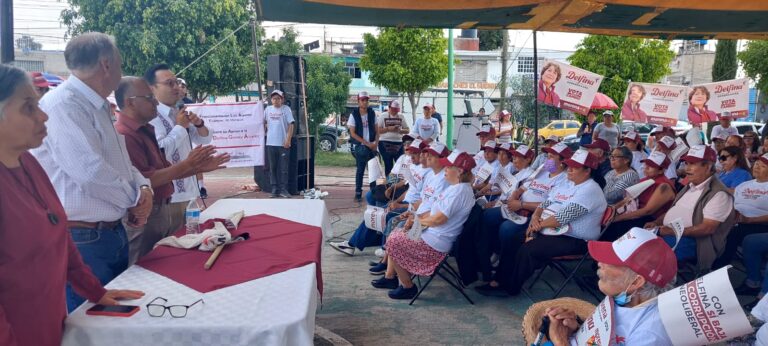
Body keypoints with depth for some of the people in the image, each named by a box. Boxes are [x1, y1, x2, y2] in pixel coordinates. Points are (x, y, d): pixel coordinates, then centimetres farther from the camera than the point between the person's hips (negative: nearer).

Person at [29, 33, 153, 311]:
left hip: (112, 233, 10)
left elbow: (120, 162, 20)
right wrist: (134, 197, -10)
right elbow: (90, 169, -27)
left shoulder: (97, 107, 14)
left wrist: (143, 188, -2)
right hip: (82, 238, -10)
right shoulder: (63, 105, -17)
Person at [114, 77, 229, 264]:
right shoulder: (124, 135, -18)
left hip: (163, 211, 9)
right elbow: (146, 180, -23)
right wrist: (187, 164, -18)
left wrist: (200, 167, 9)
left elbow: (165, 171, 18)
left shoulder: (144, 131, 13)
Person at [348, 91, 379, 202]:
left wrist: (376, 142, -7)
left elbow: (376, 130, 10)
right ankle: (358, 193, 8)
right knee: (360, 170, 0)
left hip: (372, 146, 3)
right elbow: (353, 133, -8)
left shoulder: (372, 113, 5)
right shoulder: (354, 115, -5)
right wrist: (367, 143, -12)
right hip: (360, 146, -3)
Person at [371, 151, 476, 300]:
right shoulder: (455, 187, 12)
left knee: (394, 242, -6)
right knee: (395, 235, 13)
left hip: (436, 243, -11)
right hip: (432, 234, 11)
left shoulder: (460, 191, -22)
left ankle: (407, 287, 5)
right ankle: (390, 277, 21)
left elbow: (438, 219, -25)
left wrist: (418, 220, -8)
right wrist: (417, 217, 5)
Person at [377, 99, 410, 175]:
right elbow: (377, 130, -5)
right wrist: (388, 129, -18)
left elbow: (407, 130, 9)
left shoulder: (401, 117, 10)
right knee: (388, 165, 2)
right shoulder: (383, 116, 2)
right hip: (385, 143, -2)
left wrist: (400, 130, -12)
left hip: (398, 143, 2)